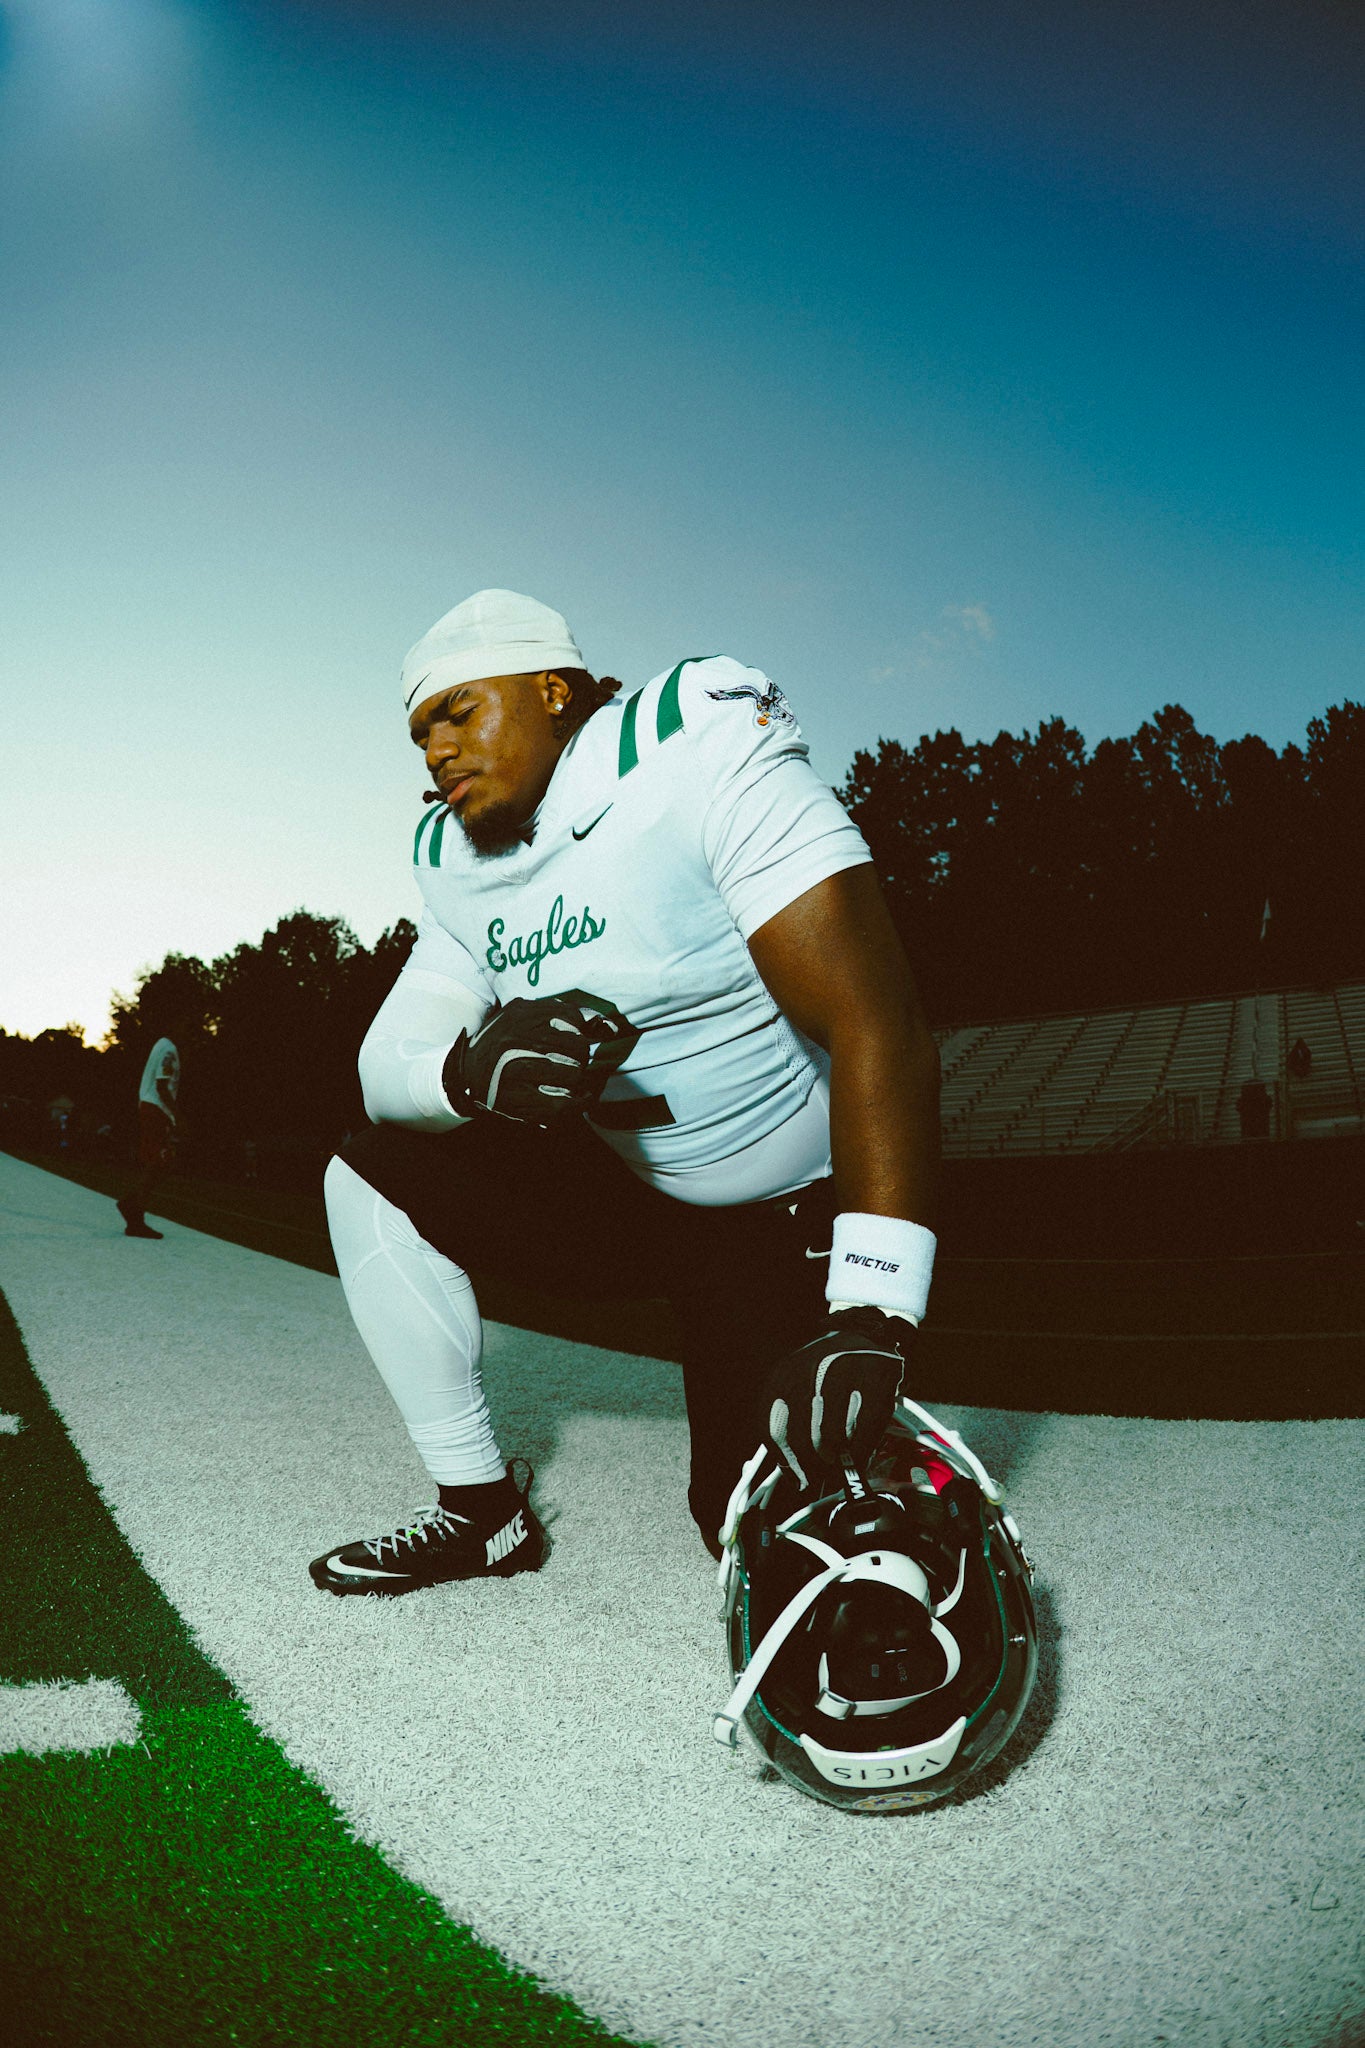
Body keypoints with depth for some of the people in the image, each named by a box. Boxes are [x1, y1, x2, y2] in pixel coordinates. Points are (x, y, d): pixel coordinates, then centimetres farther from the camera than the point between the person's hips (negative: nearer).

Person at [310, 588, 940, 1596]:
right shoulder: (460, 868, 1)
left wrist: (870, 1321, -38)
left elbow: (879, 1032, -31)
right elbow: (385, 1069, -8)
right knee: (371, 1174, -8)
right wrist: (469, 1067, -35)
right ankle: (482, 1509, 3)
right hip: (618, 1189, 6)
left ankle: (887, 1447, 25)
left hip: (782, 1219, -5)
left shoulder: (700, 766, -22)